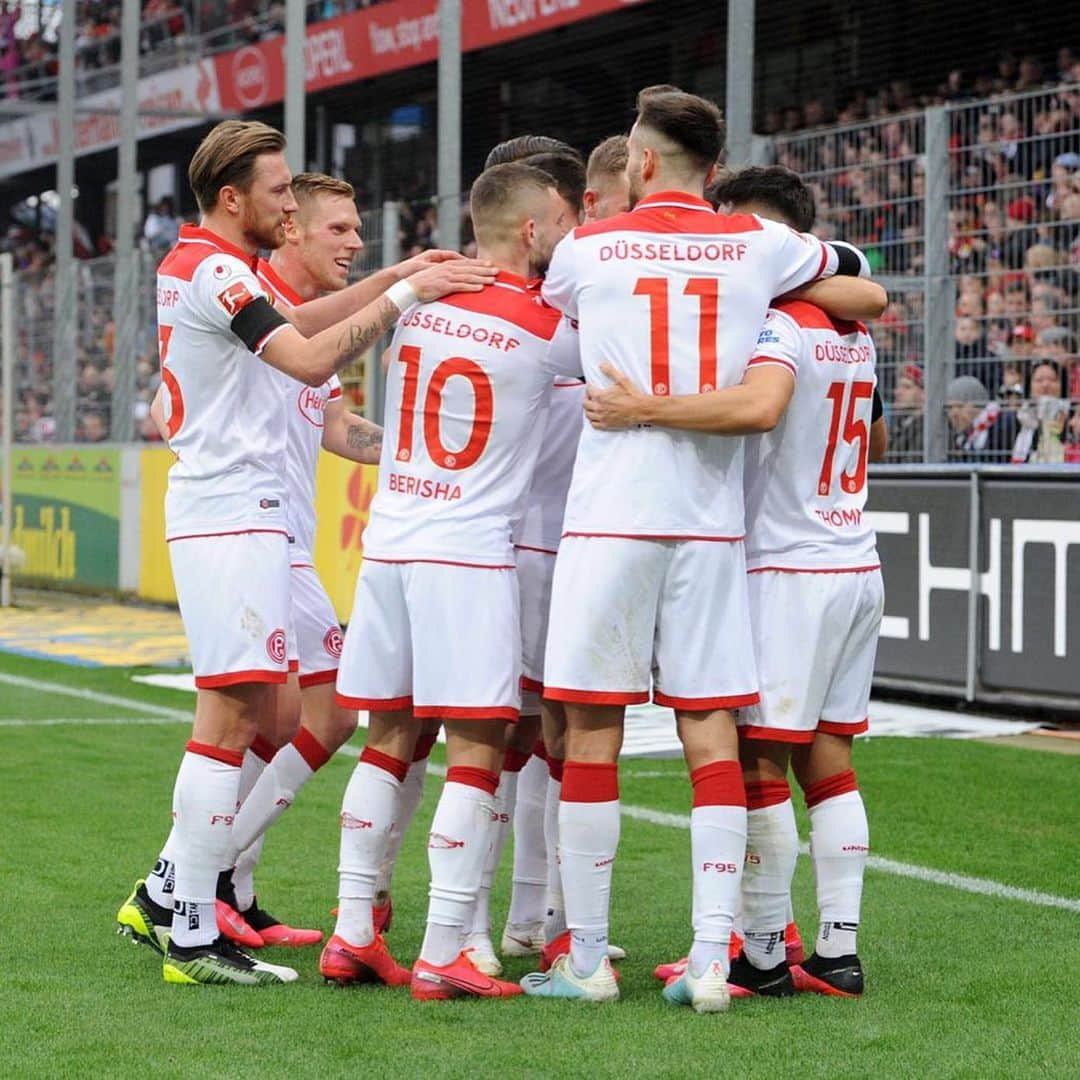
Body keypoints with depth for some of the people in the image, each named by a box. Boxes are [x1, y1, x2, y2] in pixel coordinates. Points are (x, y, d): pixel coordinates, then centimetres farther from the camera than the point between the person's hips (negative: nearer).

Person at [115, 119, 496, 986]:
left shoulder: (193, 264, 16)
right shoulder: (212, 270, -14)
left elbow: (295, 322, 21)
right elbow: (312, 360, -24)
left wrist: (400, 276, 12)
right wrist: (406, 295, -19)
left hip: (224, 511, 10)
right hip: (234, 515, -10)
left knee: (249, 713, 13)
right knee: (232, 717, -9)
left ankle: (164, 896, 17)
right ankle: (193, 939, -7)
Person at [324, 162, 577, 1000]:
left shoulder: (417, 295, 5)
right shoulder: (545, 327, -7)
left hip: (388, 543, 6)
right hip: (469, 553, -6)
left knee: (391, 740, 14)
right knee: (478, 751, -2)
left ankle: (353, 932, 14)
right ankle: (442, 957, -6)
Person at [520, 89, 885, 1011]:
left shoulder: (588, 249, 3)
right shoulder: (759, 246, 6)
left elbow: (551, 305, 25)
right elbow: (870, 295, 20)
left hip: (609, 518, -2)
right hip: (713, 519, 2)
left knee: (592, 729, 3)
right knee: (711, 732, 4)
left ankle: (587, 960, 7)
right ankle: (711, 959, 2)